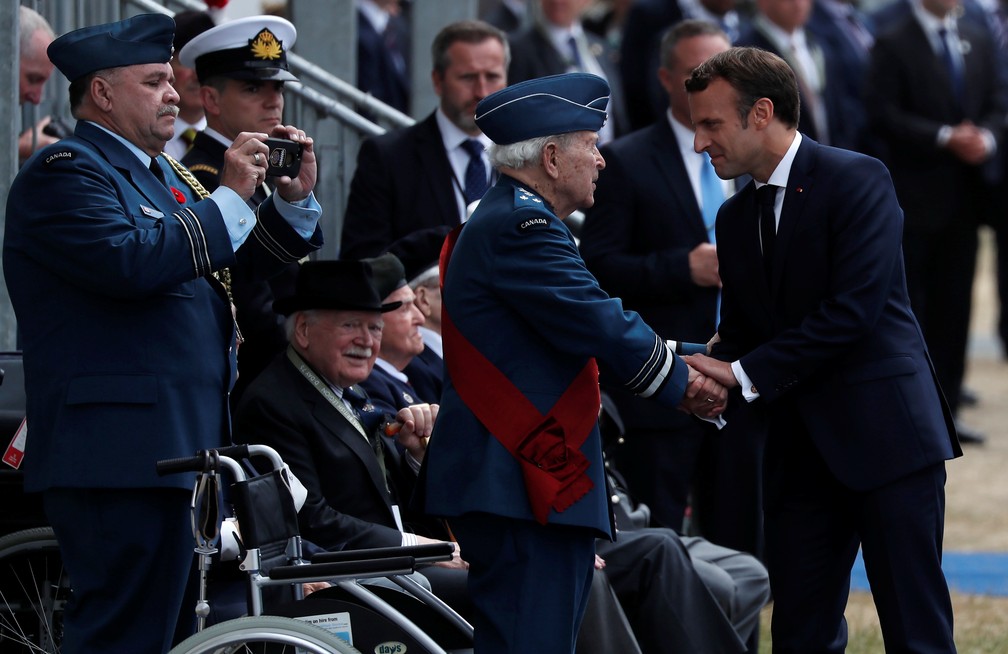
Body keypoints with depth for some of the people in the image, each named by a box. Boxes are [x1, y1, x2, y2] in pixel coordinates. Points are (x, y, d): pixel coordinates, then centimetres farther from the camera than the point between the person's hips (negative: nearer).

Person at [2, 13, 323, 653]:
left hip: (186, 449, 10)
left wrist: (295, 201, 6)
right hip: (122, 455, -10)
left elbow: (244, 259, 24)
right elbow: (129, 262, -24)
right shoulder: (64, 171, -8)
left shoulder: (163, 173, 22)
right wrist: (229, 198, -17)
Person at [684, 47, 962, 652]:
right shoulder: (736, 218, 16)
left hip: (884, 434, -7)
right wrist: (714, 385, -4)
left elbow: (855, 307, -17)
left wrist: (747, 374, -15)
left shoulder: (858, 181, -7)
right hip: (801, 449, 7)